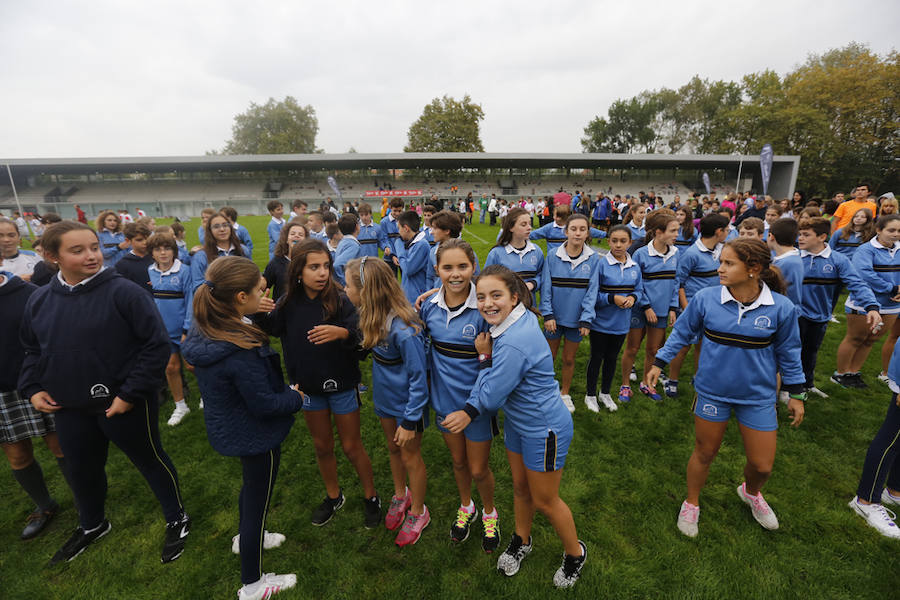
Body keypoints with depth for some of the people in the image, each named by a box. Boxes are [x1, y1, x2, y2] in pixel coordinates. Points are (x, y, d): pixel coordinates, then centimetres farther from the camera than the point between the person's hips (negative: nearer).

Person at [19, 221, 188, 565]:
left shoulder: (123, 292, -19)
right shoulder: (39, 301, 1)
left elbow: (157, 344, -19)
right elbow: (32, 350, 17)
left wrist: (131, 393, -20)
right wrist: (32, 388, 4)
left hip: (124, 404, -6)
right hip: (70, 408, 6)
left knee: (150, 461, 12)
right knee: (82, 469, 24)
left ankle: (177, 520, 34)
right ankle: (91, 526, 52)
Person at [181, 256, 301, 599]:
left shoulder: (203, 330, -9)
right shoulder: (240, 351, -36)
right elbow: (265, 405, -29)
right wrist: (296, 397, -9)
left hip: (230, 427, 9)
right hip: (255, 436, -9)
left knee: (251, 484, 32)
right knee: (258, 499, 13)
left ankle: (246, 537, 59)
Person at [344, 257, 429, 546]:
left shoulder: (403, 329, -34)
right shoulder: (373, 316, -10)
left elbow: (418, 378, -26)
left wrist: (410, 421, -20)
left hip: (407, 402, -7)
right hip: (385, 396, 7)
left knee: (410, 457, 14)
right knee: (393, 449, 26)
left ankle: (418, 512, 39)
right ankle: (401, 495, 52)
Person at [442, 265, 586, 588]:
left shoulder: (515, 343, -35)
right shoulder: (519, 317, -7)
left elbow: (490, 397, -24)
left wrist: (485, 357, -10)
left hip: (544, 429, -8)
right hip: (516, 422, 8)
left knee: (544, 500, 15)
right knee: (520, 487, 25)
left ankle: (575, 553, 43)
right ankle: (521, 541, 51)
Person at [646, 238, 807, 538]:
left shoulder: (781, 307, -13)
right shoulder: (705, 298, -15)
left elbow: (788, 352, 2)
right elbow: (682, 332, 0)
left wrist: (796, 394, 8)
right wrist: (659, 363, -1)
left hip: (758, 397, 1)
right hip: (712, 391, -1)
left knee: (762, 465, 12)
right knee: (705, 453, 14)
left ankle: (750, 492, 50)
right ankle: (691, 504, 40)